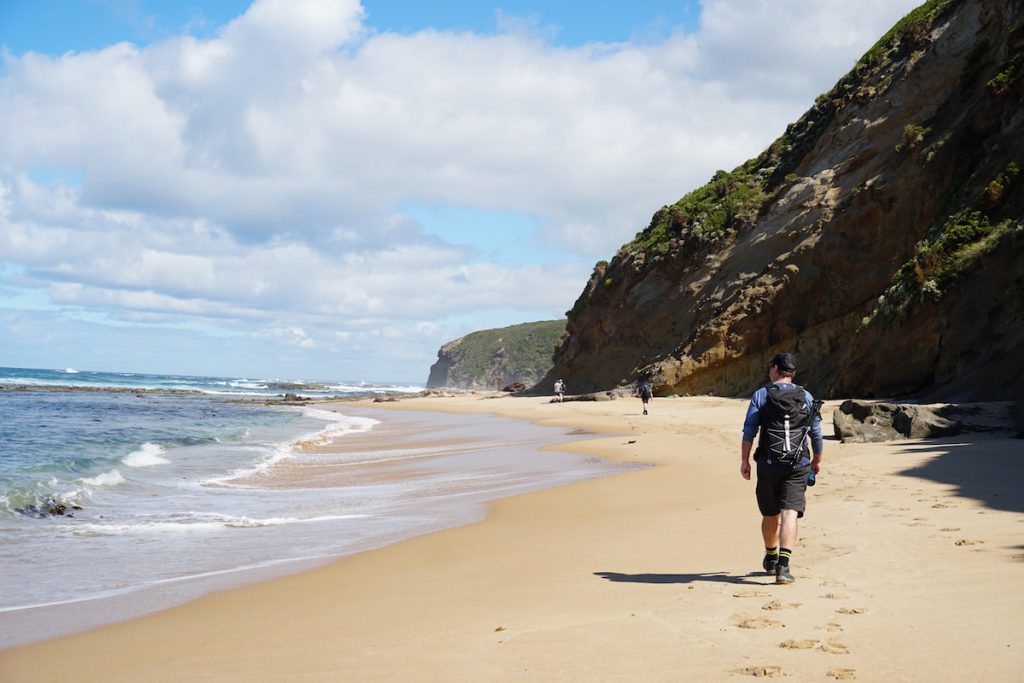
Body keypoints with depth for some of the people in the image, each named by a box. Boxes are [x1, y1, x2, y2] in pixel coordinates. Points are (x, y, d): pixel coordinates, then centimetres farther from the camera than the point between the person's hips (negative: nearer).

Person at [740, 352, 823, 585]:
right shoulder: (806, 397, 7)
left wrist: (744, 460, 0)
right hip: (798, 465, 0)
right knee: (789, 514, -7)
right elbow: (816, 433, 12)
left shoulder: (761, 395, 1)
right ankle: (783, 565, -21)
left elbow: (749, 430, -4)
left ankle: (771, 559, 34)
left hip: (769, 464, 0)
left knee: (770, 515, 15)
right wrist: (817, 459, 25)